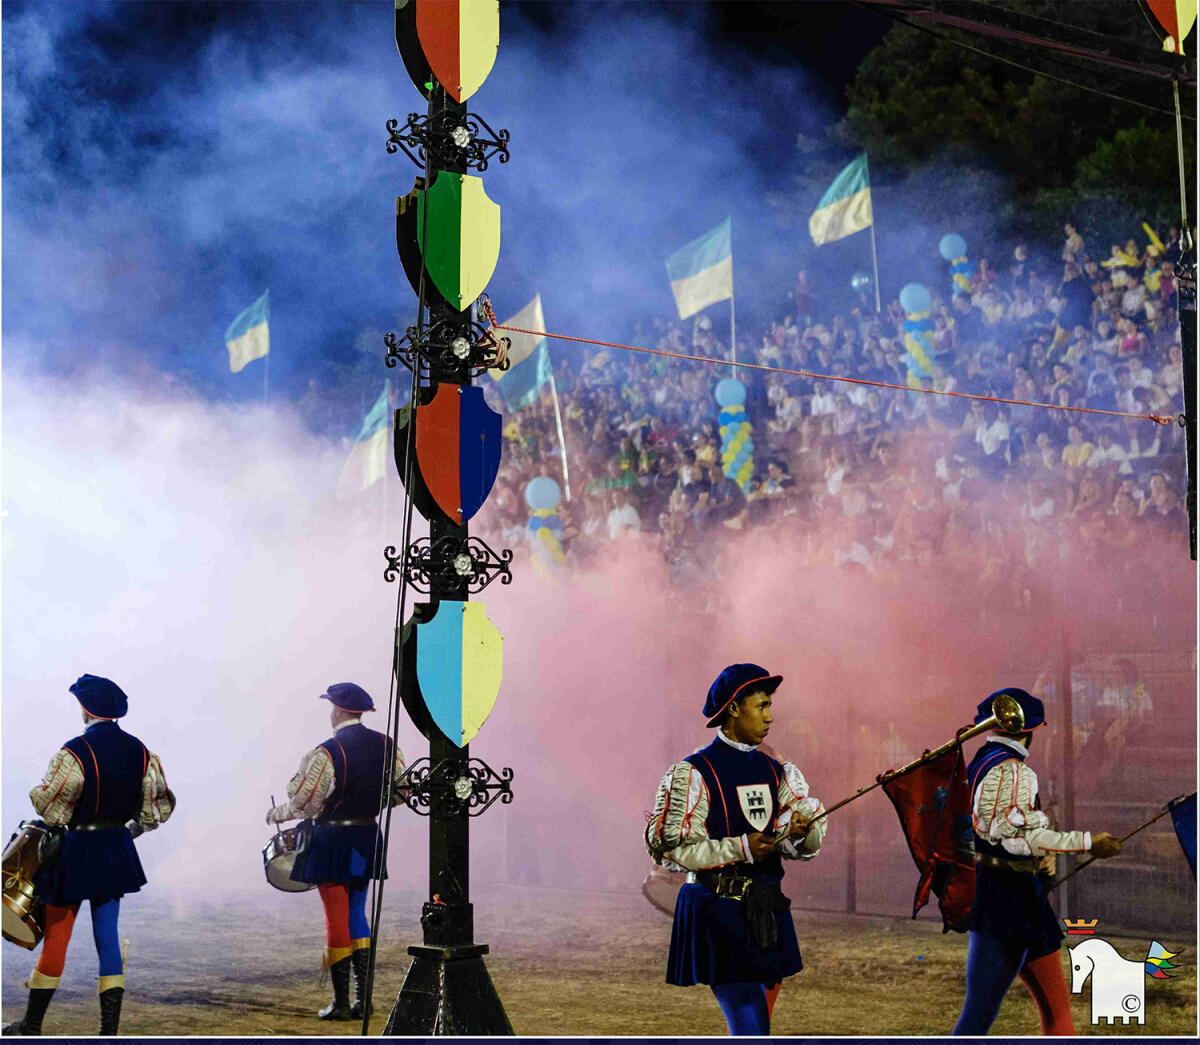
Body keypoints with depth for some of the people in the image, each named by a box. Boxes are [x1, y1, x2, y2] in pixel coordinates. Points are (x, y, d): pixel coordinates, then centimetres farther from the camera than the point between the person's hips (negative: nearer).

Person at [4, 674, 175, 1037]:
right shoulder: (140, 751, 0)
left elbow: (45, 803, -13)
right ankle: (110, 1027, 6)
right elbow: (159, 806, 6)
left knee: (56, 936, 6)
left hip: (77, 851, -5)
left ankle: (33, 1023, 17)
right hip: (117, 851, 5)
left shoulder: (75, 751, -18)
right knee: (107, 935, 9)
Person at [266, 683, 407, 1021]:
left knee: (336, 920, 1)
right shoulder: (386, 746, 2)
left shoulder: (326, 752, -17)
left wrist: (277, 814, 3)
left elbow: (304, 803, -16)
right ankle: (363, 997, 13)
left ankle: (341, 1003, 6)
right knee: (357, 915, 16)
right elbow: (401, 790, 12)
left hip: (332, 842, -6)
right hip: (367, 839, 6)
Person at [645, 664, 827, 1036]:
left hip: (768, 914, 7)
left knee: (755, 1029, 14)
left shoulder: (774, 771, 13)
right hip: (719, 911, -7)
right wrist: (740, 849, -21)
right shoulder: (693, 773, -7)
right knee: (751, 1030, -12)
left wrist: (800, 831, -15)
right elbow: (671, 849, -13)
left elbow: (808, 845, 9)